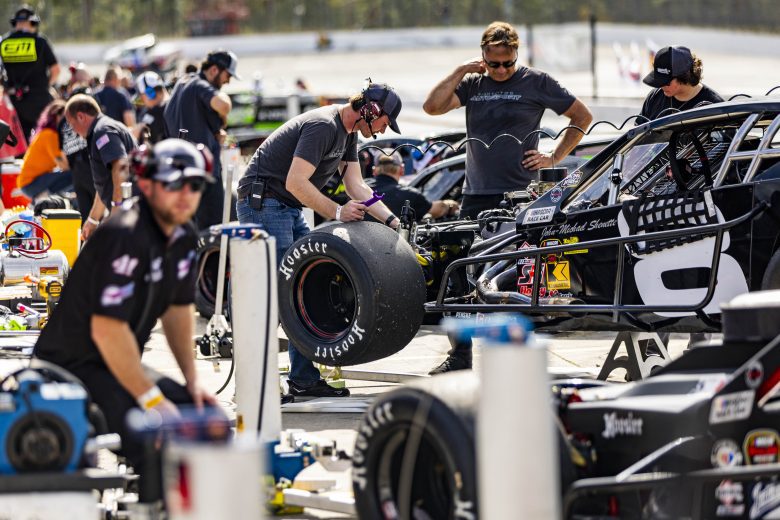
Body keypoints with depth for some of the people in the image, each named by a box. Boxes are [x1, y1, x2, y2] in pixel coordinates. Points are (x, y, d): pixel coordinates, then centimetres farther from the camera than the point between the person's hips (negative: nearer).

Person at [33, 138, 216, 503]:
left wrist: (193, 380, 11)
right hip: (72, 368, -10)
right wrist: (152, 400, -24)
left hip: (119, 369, 10)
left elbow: (178, 308, 19)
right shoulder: (124, 237, -25)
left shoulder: (183, 238, 5)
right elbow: (108, 328, -28)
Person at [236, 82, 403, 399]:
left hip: (289, 208, 10)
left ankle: (305, 379, 8)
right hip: (262, 203, -10)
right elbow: (296, 182, -26)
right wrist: (336, 212, -24)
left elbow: (357, 187, 15)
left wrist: (391, 220, 5)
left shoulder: (348, 133, 12)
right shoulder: (323, 126, -20)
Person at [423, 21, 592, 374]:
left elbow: (582, 116, 9)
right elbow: (432, 106, -2)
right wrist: (460, 72, -3)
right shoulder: (472, 84, 11)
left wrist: (555, 158, 3)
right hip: (476, 196, 4)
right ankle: (461, 355, 10)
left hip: (519, 196, -3)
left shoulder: (535, 82, 2)